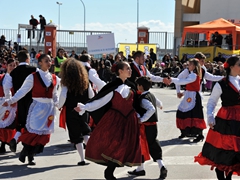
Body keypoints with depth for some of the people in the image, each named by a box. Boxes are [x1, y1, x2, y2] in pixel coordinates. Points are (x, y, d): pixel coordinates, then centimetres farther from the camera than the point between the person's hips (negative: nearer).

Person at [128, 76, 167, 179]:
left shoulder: (144, 99, -18)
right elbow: (158, 103, 31)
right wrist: (160, 106, 55)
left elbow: (151, 109, -34)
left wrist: (142, 119, -28)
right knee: (153, 147, 9)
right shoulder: (151, 95, 10)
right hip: (153, 126, 8)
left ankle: (140, 169, 18)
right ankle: (161, 166, -4)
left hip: (146, 127, -8)